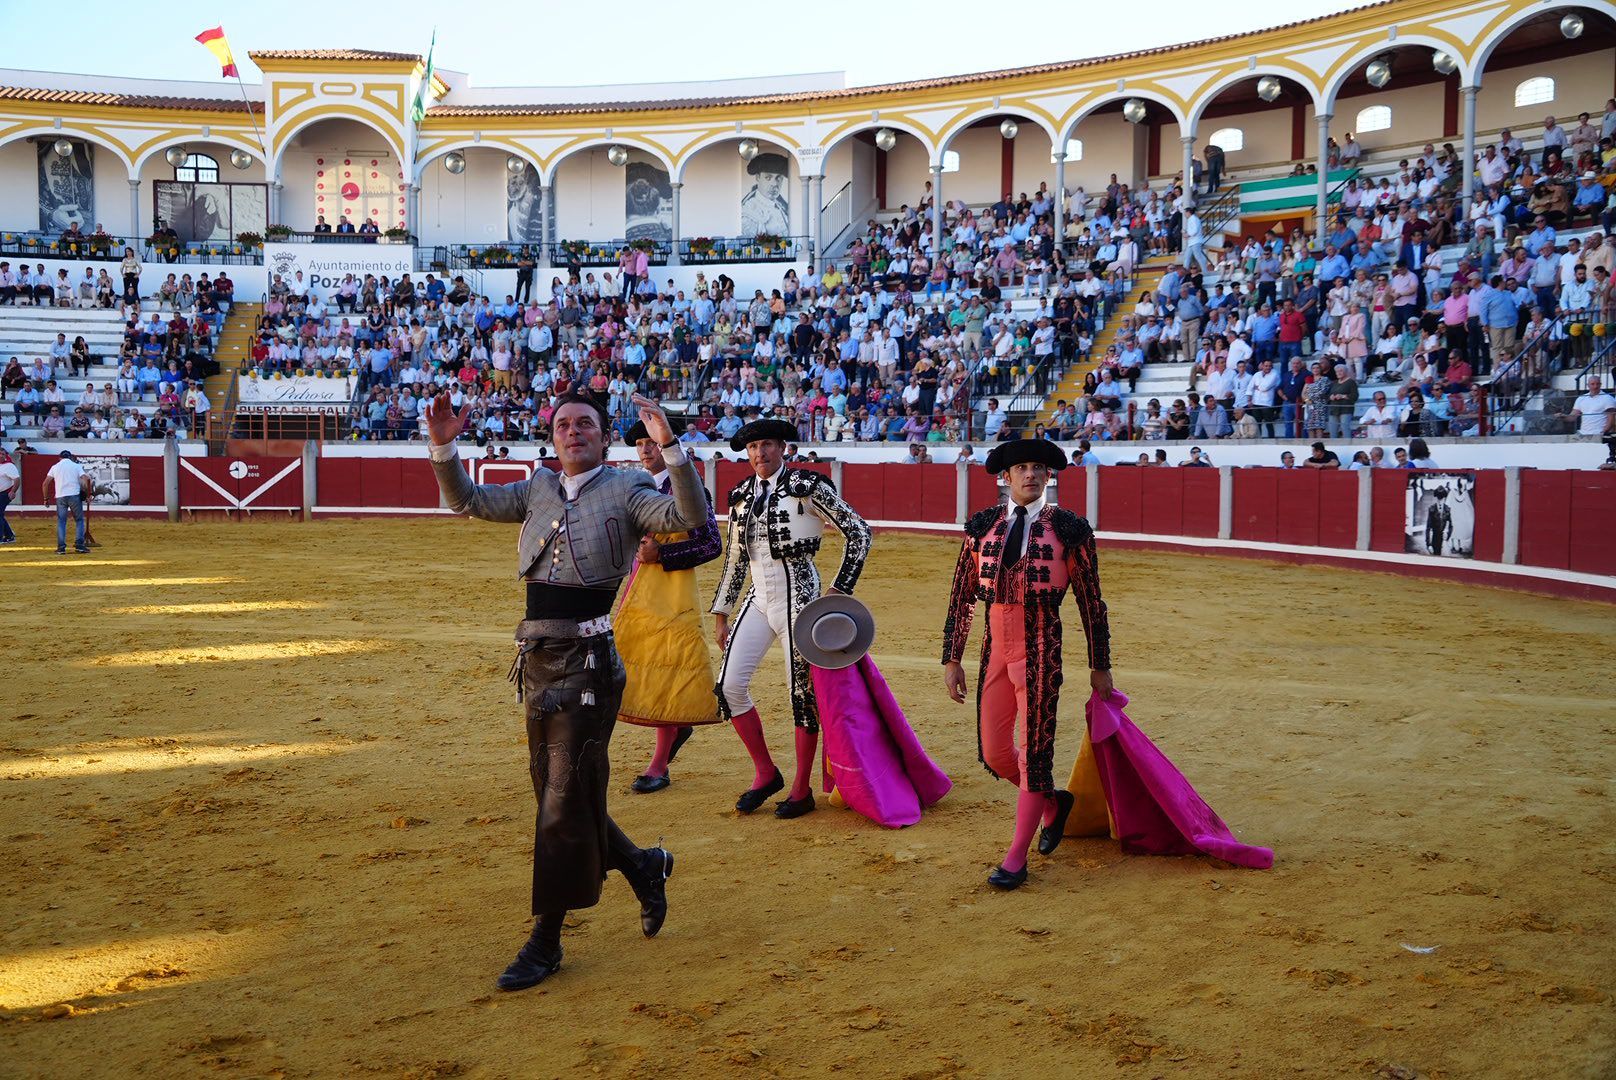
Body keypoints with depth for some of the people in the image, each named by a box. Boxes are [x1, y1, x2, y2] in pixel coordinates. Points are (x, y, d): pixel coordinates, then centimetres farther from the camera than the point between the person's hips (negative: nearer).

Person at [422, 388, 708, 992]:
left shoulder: (626, 492, -2)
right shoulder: (538, 489, 13)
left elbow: (691, 518, -16)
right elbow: (467, 500, 17)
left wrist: (670, 447, -27)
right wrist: (444, 447, 2)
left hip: (589, 664, -6)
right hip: (537, 663, 6)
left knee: (565, 805, 0)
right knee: (559, 800, 15)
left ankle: (545, 944, 13)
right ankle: (644, 865, 39)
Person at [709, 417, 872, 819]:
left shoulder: (807, 486, -7)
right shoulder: (741, 495, 10)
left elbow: (859, 532, -4)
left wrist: (841, 591, -7)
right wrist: (722, 614, 17)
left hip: (797, 597, -6)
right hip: (759, 599, 6)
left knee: (803, 689, -1)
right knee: (729, 684, -3)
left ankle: (801, 790, 13)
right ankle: (765, 773, 15)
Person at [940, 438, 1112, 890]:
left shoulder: (1069, 528, -5)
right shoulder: (982, 526, 4)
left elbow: (1091, 602, 0)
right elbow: (961, 599, 7)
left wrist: (1100, 667, 2)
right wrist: (952, 660, 5)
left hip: (1041, 653, -4)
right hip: (995, 648, 4)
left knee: (1034, 751, -1)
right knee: (993, 752, 9)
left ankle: (1016, 857, 11)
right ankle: (1053, 803, 38)